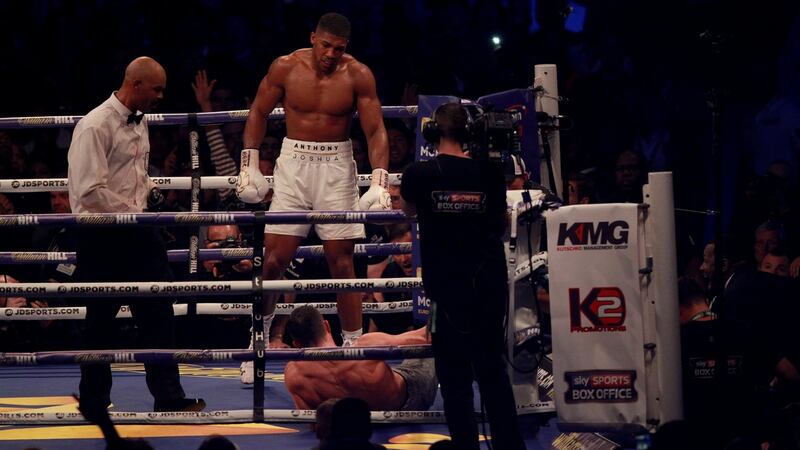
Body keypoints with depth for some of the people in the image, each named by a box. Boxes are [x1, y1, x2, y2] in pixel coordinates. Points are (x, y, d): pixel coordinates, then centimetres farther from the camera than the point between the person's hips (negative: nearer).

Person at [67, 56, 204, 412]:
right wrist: (132, 212, -15)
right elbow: (90, 192, -22)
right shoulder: (95, 126, -16)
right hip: (102, 237, -8)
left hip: (137, 233, 8)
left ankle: (169, 397, 8)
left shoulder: (139, 122, 12)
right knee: (100, 323, 2)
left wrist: (149, 190, 8)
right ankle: (94, 401, 13)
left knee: (157, 314, 4)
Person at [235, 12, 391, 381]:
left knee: (342, 261, 0)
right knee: (274, 258, -2)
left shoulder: (358, 76, -8)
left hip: (336, 168, -1)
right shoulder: (286, 68, -5)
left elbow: (376, 131, -8)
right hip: (293, 163, 1)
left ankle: (354, 347, 4)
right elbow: (258, 113, 7)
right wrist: (249, 166, 2)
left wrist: (379, 182, -20)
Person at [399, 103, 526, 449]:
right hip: (490, 284, 3)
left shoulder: (420, 174, -8)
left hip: (448, 289, -3)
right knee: (493, 369, 13)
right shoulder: (487, 171, -2)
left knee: (455, 377, 3)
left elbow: (408, 210, 13)